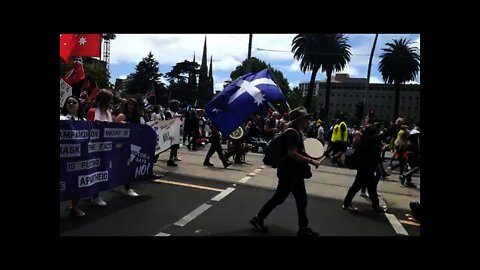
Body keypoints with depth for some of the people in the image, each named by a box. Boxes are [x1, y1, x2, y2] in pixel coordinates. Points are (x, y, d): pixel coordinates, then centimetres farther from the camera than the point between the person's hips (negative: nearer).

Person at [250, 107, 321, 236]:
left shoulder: (297, 132, 11)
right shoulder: (292, 133, -20)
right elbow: (292, 154, -28)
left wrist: (308, 159, 13)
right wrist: (311, 161, -22)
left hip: (295, 172, 10)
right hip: (289, 172, -10)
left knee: (301, 200, 14)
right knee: (278, 198, 3)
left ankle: (303, 228, 25)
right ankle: (258, 219, 18)